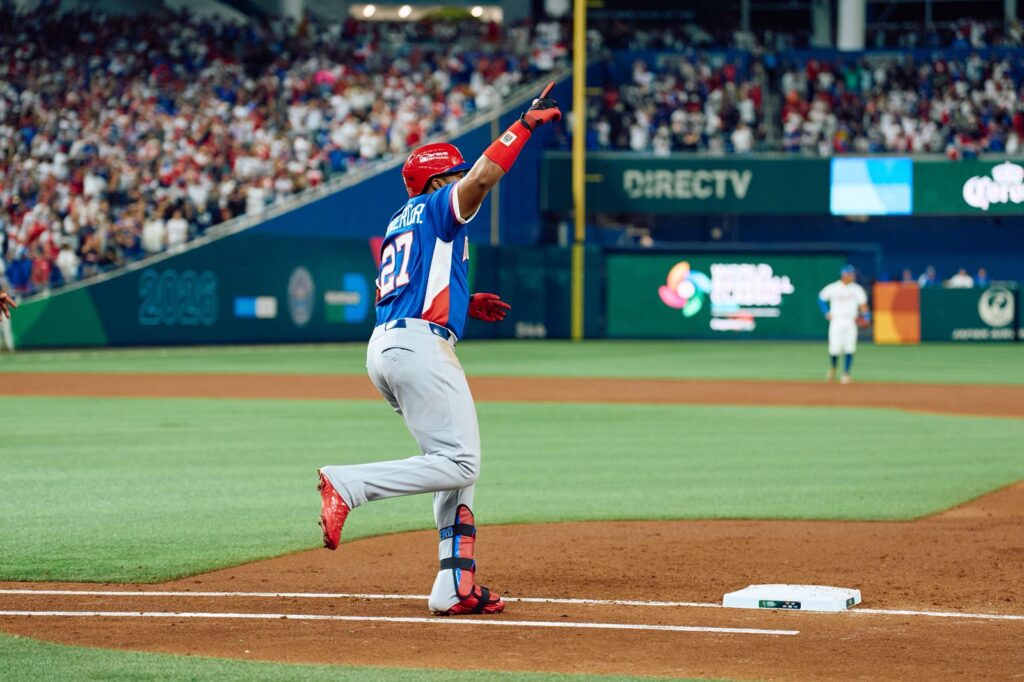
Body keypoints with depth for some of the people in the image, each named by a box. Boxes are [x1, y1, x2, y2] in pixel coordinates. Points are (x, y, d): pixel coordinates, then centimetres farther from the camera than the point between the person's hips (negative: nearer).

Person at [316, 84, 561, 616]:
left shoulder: (399, 225, 27)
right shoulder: (436, 206, 2)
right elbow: (484, 176, -17)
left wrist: (465, 305, 25)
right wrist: (527, 123, -13)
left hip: (383, 348, 10)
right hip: (420, 344, -10)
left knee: (455, 464, 10)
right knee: (457, 463, -14)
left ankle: (456, 587, 3)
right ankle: (347, 485, -21)